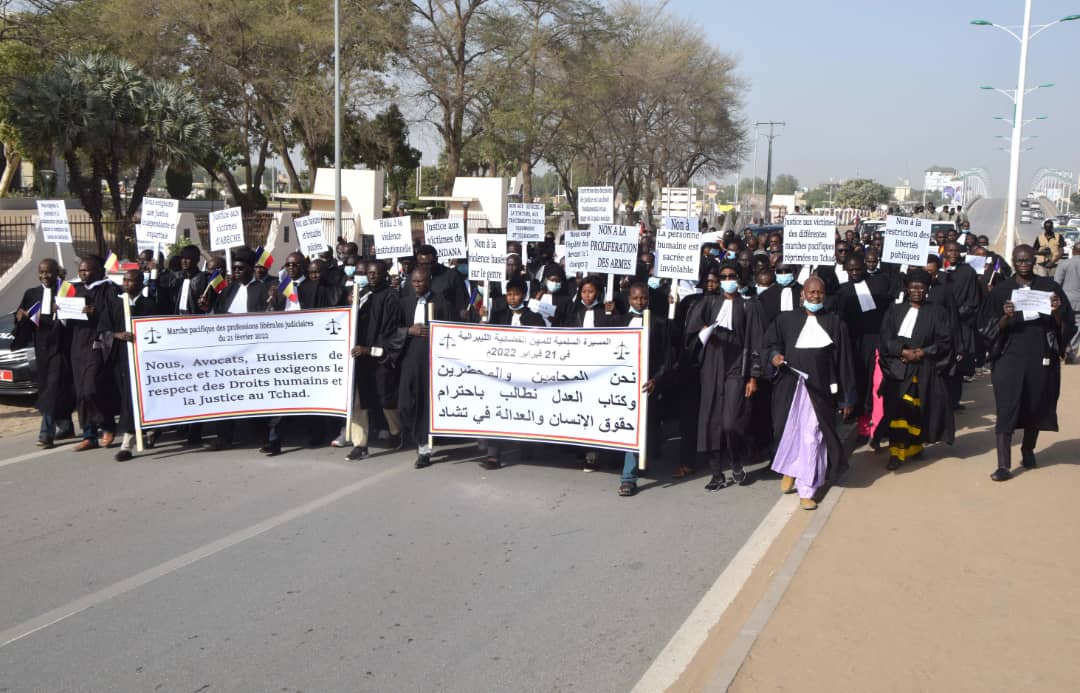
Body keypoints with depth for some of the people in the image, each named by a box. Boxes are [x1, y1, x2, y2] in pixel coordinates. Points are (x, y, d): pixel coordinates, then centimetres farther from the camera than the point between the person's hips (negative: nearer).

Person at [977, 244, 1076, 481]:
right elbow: (990, 328, -2)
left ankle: (1028, 450, 35)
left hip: (1041, 358, 2)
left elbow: (1065, 325, 4)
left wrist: (1056, 311, -17)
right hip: (1010, 358, -1)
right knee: (1007, 409, -7)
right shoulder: (1001, 290, 2)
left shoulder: (1049, 287, 4)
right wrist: (1006, 317, -21)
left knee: (1036, 408, 11)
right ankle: (1004, 465, -7)